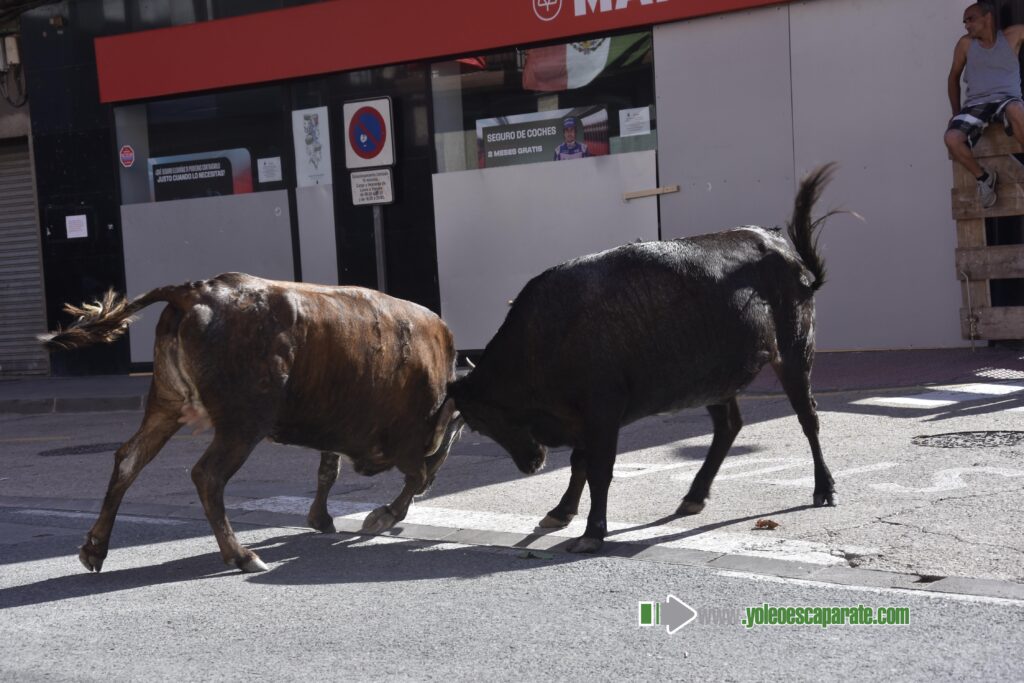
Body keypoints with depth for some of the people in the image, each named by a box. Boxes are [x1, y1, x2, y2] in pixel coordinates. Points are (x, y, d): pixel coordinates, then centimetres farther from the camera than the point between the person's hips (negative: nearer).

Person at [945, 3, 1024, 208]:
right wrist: (956, 112, 13)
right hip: (976, 104, 2)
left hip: (1006, 99, -2)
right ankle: (983, 176, 0)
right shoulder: (965, 44, 10)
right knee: (952, 138, -28)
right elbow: (954, 77, 18)